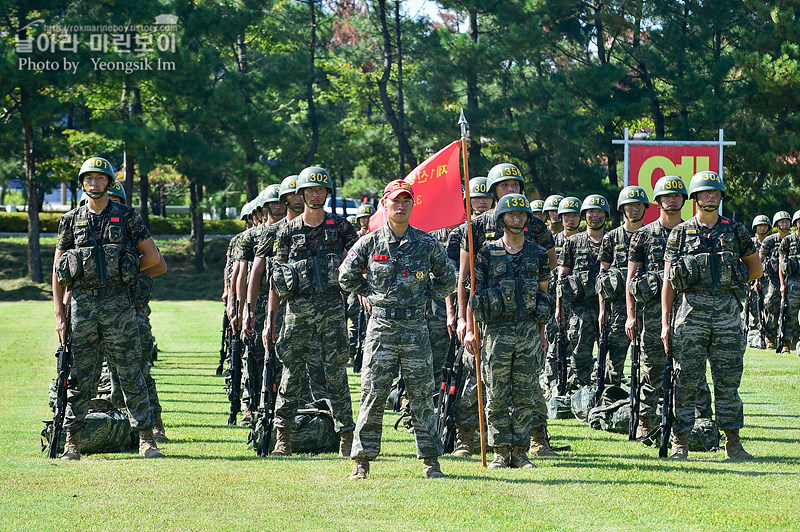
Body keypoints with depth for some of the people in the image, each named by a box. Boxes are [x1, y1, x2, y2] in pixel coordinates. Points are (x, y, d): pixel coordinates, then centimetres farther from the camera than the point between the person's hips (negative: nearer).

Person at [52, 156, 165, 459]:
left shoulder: (126, 216, 5)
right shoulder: (71, 220, 9)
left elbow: (152, 257, 8)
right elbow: (57, 271, 9)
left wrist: (122, 272, 5)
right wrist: (59, 315, 3)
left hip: (117, 303, -2)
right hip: (81, 303, 2)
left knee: (130, 374, -1)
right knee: (80, 377, 4)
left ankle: (146, 440, 2)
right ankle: (72, 442, 9)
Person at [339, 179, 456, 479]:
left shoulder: (427, 243, 4)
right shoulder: (370, 243, 2)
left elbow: (447, 279, 16)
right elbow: (347, 276, 15)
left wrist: (424, 296, 8)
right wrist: (369, 294, 9)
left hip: (415, 328, 1)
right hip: (381, 327, -1)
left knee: (422, 398, 4)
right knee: (373, 396, -2)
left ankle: (430, 460, 11)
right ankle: (362, 460, 4)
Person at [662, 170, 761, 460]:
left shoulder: (735, 231, 10)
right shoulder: (680, 233, 6)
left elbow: (755, 269, 22)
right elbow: (668, 281, 5)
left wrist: (731, 282, 13)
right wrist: (666, 322, -1)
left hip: (727, 311, 2)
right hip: (690, 311, -1)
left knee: (729, 379, 4)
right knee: (686, 380, -1)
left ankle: (733, 442, 10)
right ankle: (680, 442, 4)